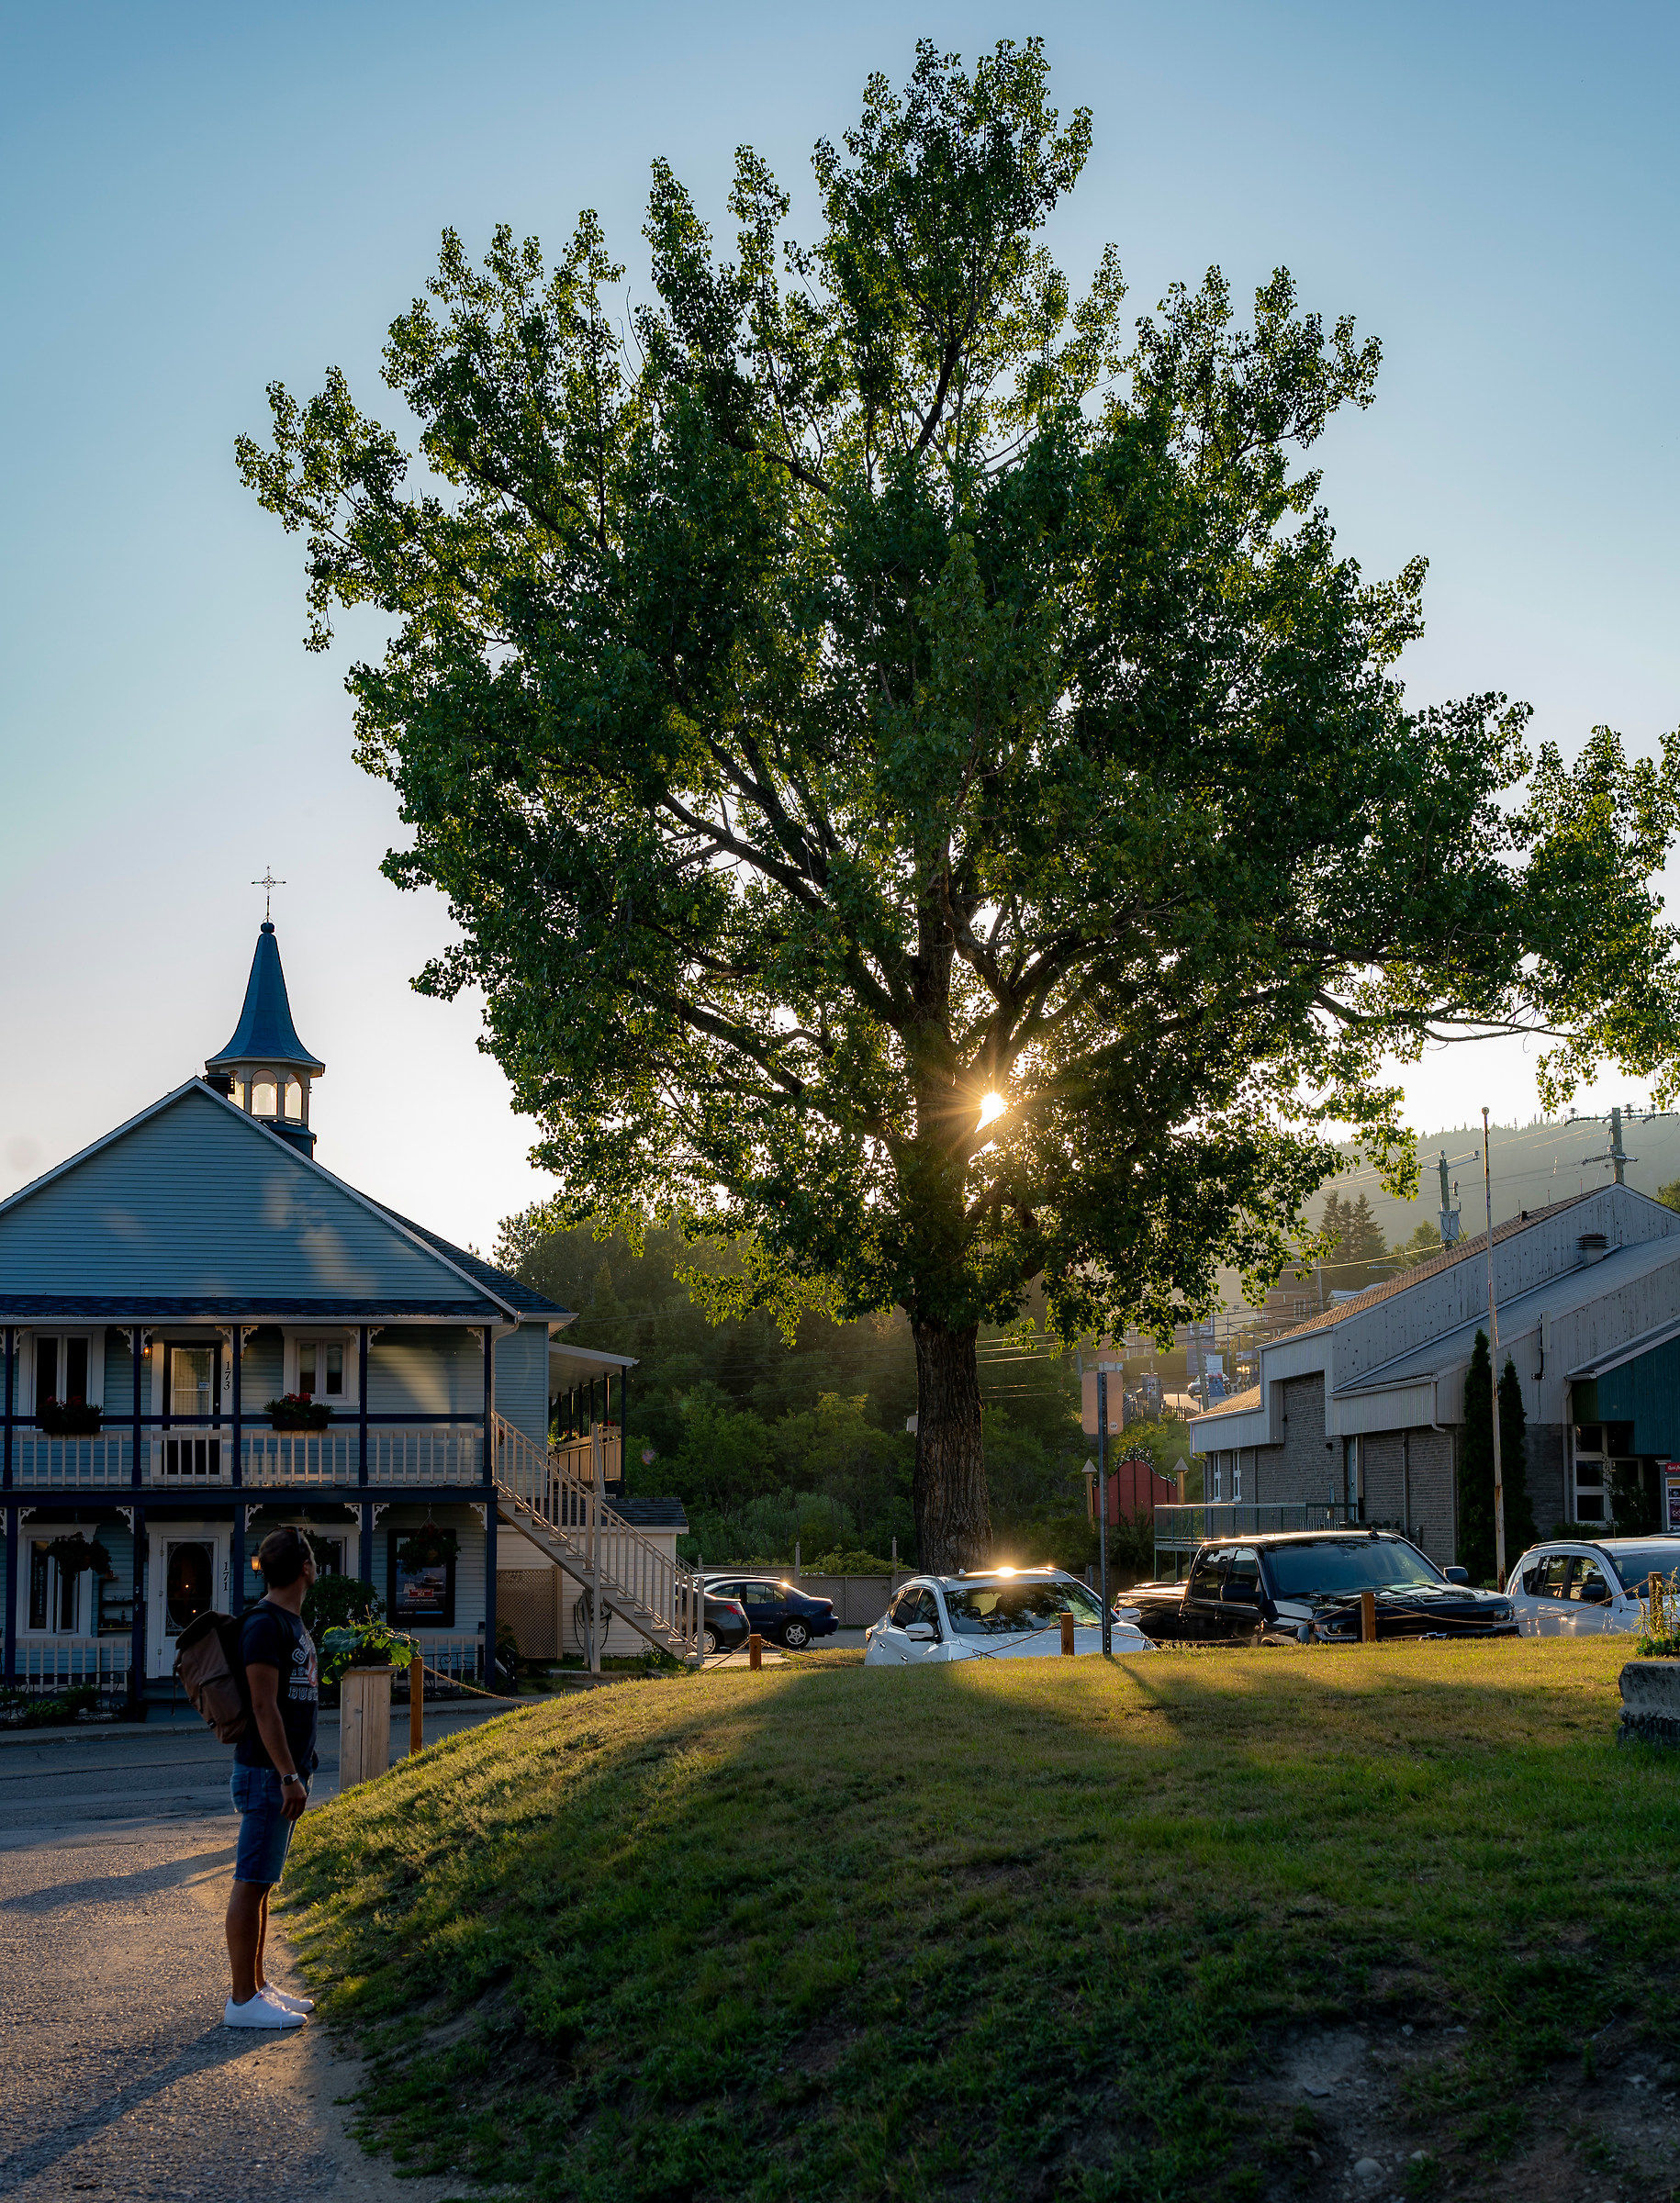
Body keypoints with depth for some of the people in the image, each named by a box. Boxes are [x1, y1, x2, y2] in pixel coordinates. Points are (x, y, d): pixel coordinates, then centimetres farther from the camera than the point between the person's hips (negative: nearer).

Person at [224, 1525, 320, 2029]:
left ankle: (258, 1986, 20)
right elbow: (263, 1706, -21)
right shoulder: (265, 1624, -16)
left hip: (286, 1771, 10)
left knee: (262, 1884, 14)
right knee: (251, 1884, -5)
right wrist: (288, 1776, -23)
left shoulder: (292, 1622, 15)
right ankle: (242, 2001, -2)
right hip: (268, 1774, -10)